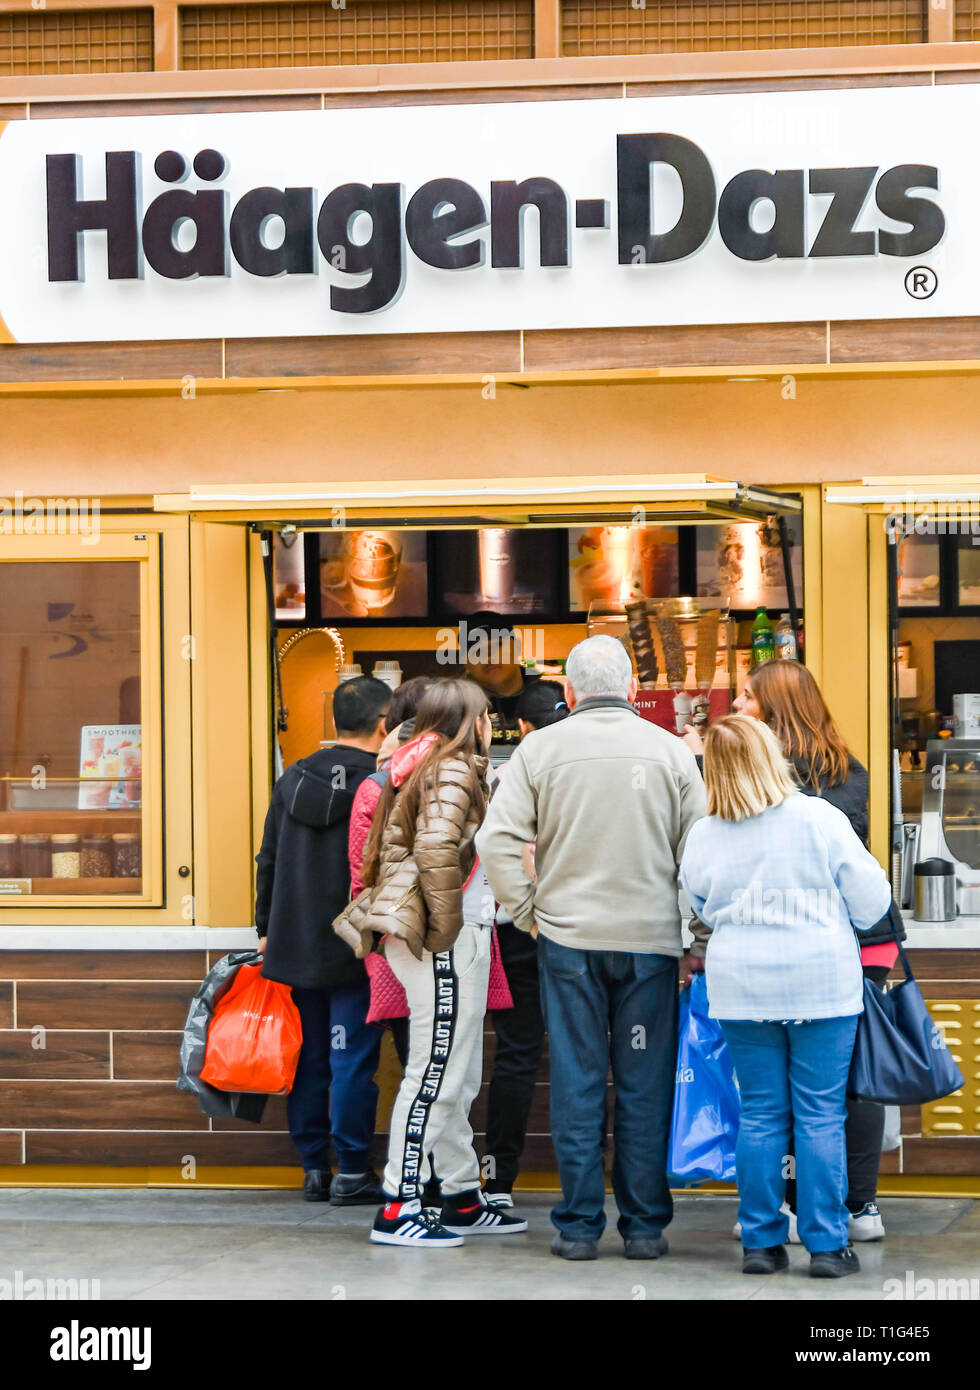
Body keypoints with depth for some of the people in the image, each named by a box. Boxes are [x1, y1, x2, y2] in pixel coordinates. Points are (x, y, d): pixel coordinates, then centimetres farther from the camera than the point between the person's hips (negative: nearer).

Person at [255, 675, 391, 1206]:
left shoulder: (292, 780, 7)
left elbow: (268, 860, 11)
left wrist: (266, 928, 18)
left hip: (295, 945, 6)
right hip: (355, 949, -5)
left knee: (308, 1058, 12)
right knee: (353, 1058, -1)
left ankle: (314, 1168, 16)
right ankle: (352, 1172, 2)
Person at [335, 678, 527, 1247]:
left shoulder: (425, 767, 18)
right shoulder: (453, 771, -11)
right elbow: (436, 852, -24)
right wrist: (447, 931, -17)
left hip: (458, 943, 10)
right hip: (447, 943, -10)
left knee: (459, 1077, 15)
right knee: (438, 1072, -8)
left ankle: (464, 1200, 22)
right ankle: (398, 1207, -6)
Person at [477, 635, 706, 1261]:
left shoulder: (540, 748, -1)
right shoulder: (671, 751, 1)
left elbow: (498, 840, -5)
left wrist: (525, 911, 6)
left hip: (568, 937, 0)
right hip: (651, 938, 0)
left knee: (577, 1084, 5)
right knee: (645, 1086, 6)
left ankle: (579, 1226, 8)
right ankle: (646, 1226, 10)